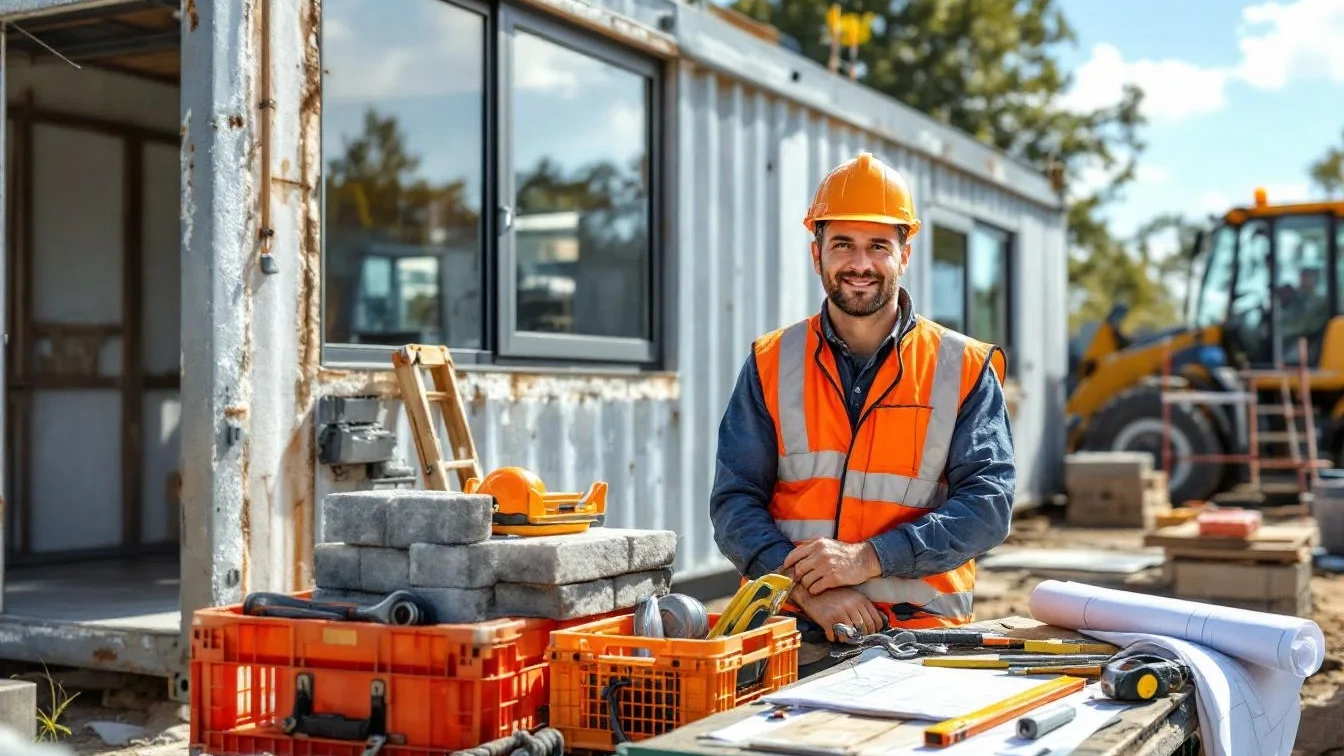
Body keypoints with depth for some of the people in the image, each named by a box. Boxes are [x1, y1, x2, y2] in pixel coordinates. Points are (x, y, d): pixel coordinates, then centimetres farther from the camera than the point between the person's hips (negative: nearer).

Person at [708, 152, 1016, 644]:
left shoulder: (965, 368, 9)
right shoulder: (771, 365, 11)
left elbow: (988, 501, 0)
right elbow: (734, 500, 5)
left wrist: (869, 558, -12)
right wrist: (805, 585, -12)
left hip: (921, 628, 0)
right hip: (790, 630, 0)